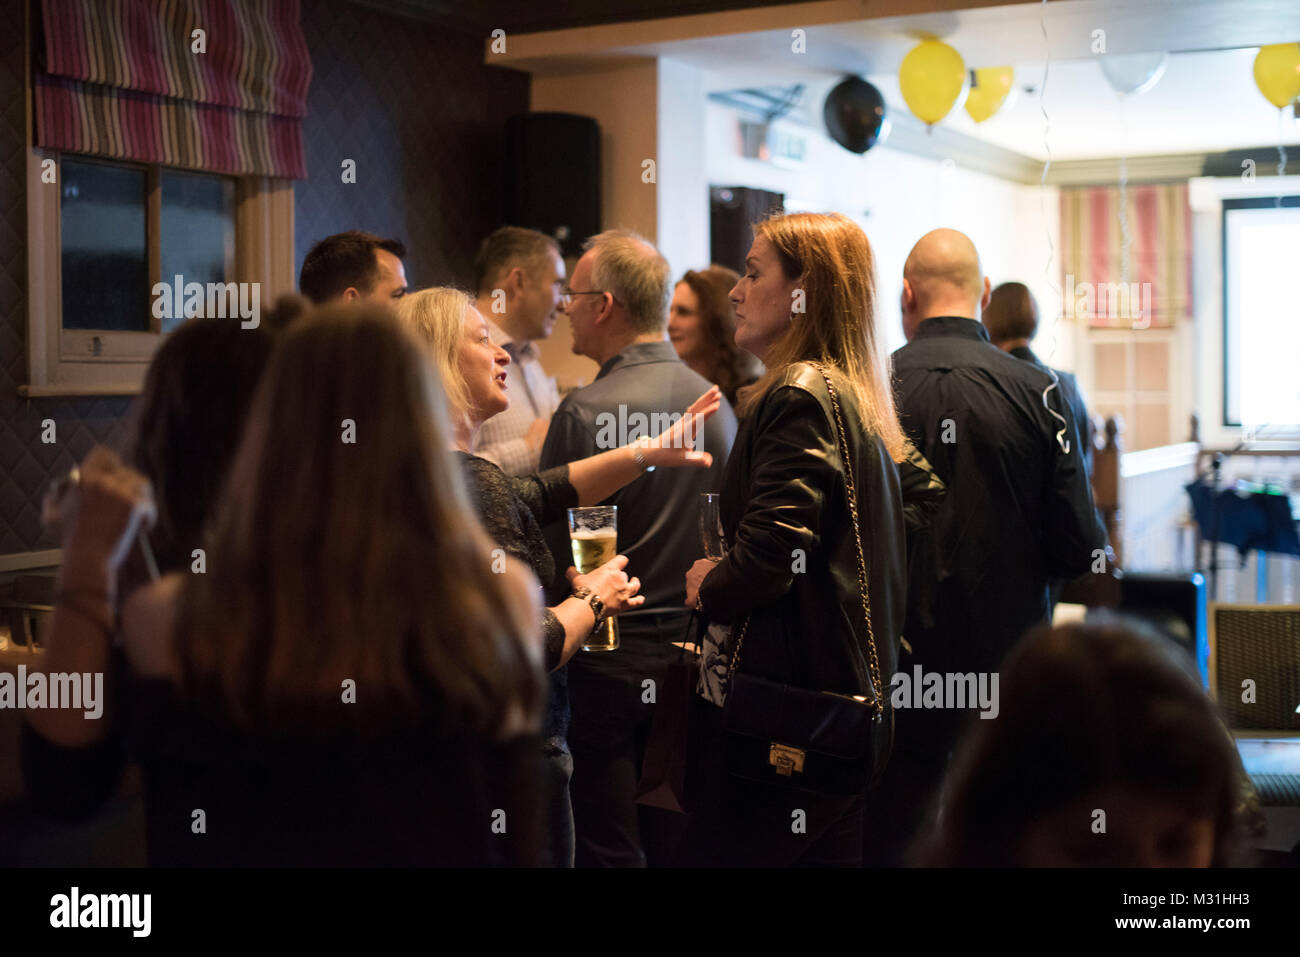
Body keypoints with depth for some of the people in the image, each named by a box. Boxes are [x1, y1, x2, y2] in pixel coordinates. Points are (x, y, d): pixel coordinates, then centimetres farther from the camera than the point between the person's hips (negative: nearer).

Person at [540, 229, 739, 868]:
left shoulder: (584, 412, -15)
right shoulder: (715, 402, 3)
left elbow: (550, 549, -12)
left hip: (607, 655, -6)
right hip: (693, 656, 6)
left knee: (608, 846, 4)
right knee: (678, 844, 14)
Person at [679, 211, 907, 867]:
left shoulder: (799, 398, -15)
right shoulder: (857, 399, 15)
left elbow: (770, 551, -25)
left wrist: (710, 588, -4)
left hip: (783, 709, -10)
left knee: (718, 851, -3)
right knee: (826, 853, 15)